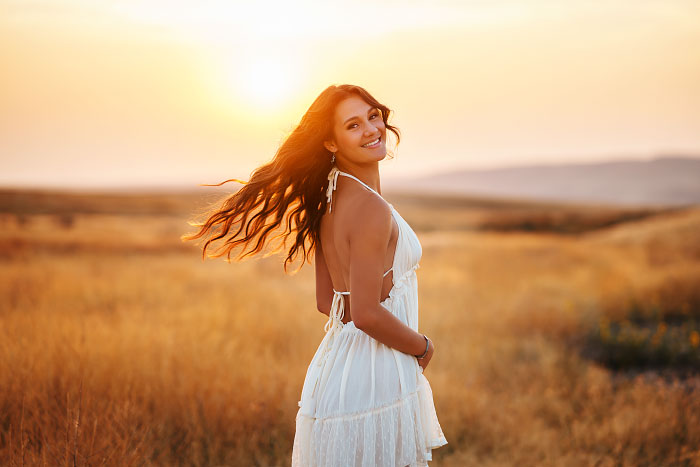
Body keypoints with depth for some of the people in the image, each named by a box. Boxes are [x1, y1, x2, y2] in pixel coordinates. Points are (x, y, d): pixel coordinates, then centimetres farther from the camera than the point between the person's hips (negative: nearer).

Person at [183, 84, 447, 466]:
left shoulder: (329, 202, 8)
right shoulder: (371, 209, -19)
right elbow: (367, 313, -23)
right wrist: (423, 346, -7)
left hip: (334, 364, 9)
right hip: (374, 380, -9)